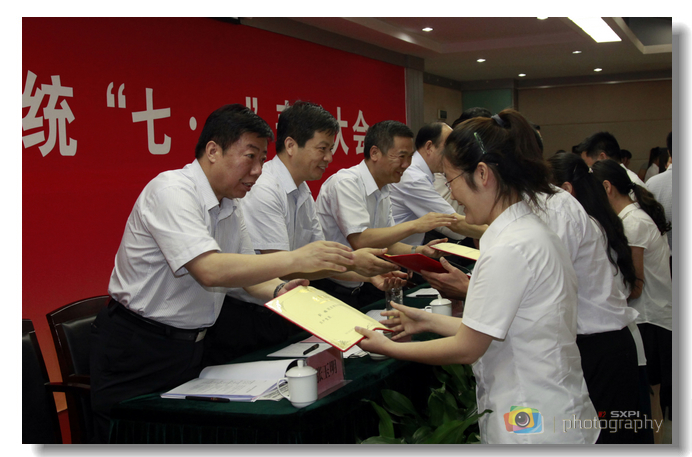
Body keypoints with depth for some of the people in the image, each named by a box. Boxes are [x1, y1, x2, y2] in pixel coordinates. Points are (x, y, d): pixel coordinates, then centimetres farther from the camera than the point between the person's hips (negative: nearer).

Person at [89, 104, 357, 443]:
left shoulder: (229, 206, 7)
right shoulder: (171, 190, -20)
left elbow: (245, 271, 13)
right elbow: (210, 271, -32)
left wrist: (278, 290, -9)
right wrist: (296, 259, -31)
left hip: (192, 347, 8)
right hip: (137, 348, -8)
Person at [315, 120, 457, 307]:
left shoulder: (383, 191, 11)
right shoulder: (345, 183, -16)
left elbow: (385, 242, 14)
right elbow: (359, 240, -25)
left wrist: (419, 250, -4)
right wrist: (414, 225, -23)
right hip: (330, 290, -8)